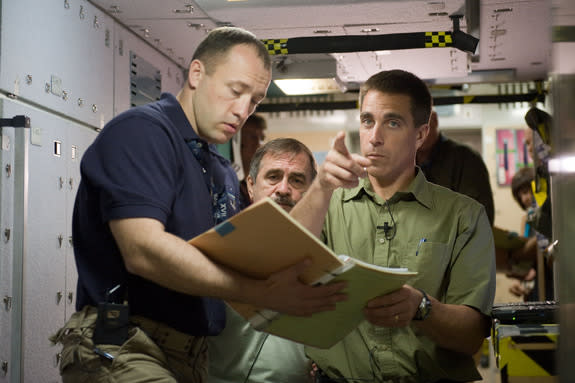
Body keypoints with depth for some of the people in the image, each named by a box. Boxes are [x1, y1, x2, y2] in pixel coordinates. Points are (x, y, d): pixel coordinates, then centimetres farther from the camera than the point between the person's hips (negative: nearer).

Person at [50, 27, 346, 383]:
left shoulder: (224, 173, 20)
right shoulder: (141, 130, -9)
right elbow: (143, 250, -22)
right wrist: (262, 292, -25)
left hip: (193, 353, 9)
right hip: (123, 348, -9)